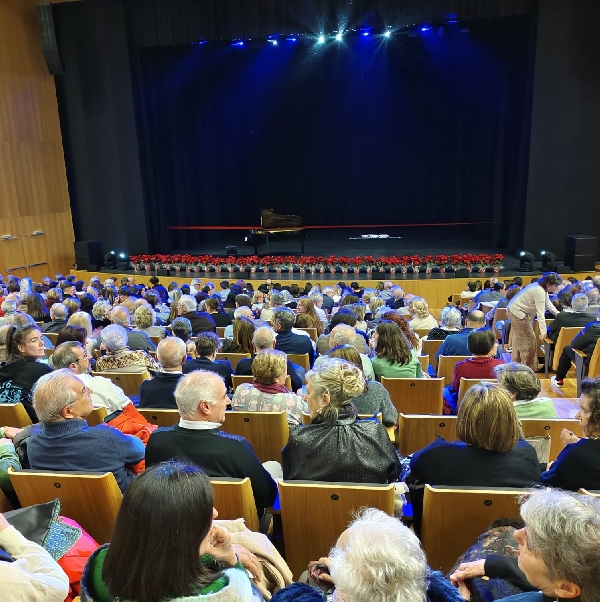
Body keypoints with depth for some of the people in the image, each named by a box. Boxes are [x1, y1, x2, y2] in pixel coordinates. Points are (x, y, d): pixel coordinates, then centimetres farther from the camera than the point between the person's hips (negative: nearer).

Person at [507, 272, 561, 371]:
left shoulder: (541, 287, 5)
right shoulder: (539, 292, -25)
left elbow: (548, 305, 13)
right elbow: (540, 313, -29)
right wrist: (543, 331, -31)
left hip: (514, 310, 11)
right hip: (517, 312, -11)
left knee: (519, 338, 19)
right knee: (529, 339, -3)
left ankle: (516, 363, 29)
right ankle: (528, 366, 7)